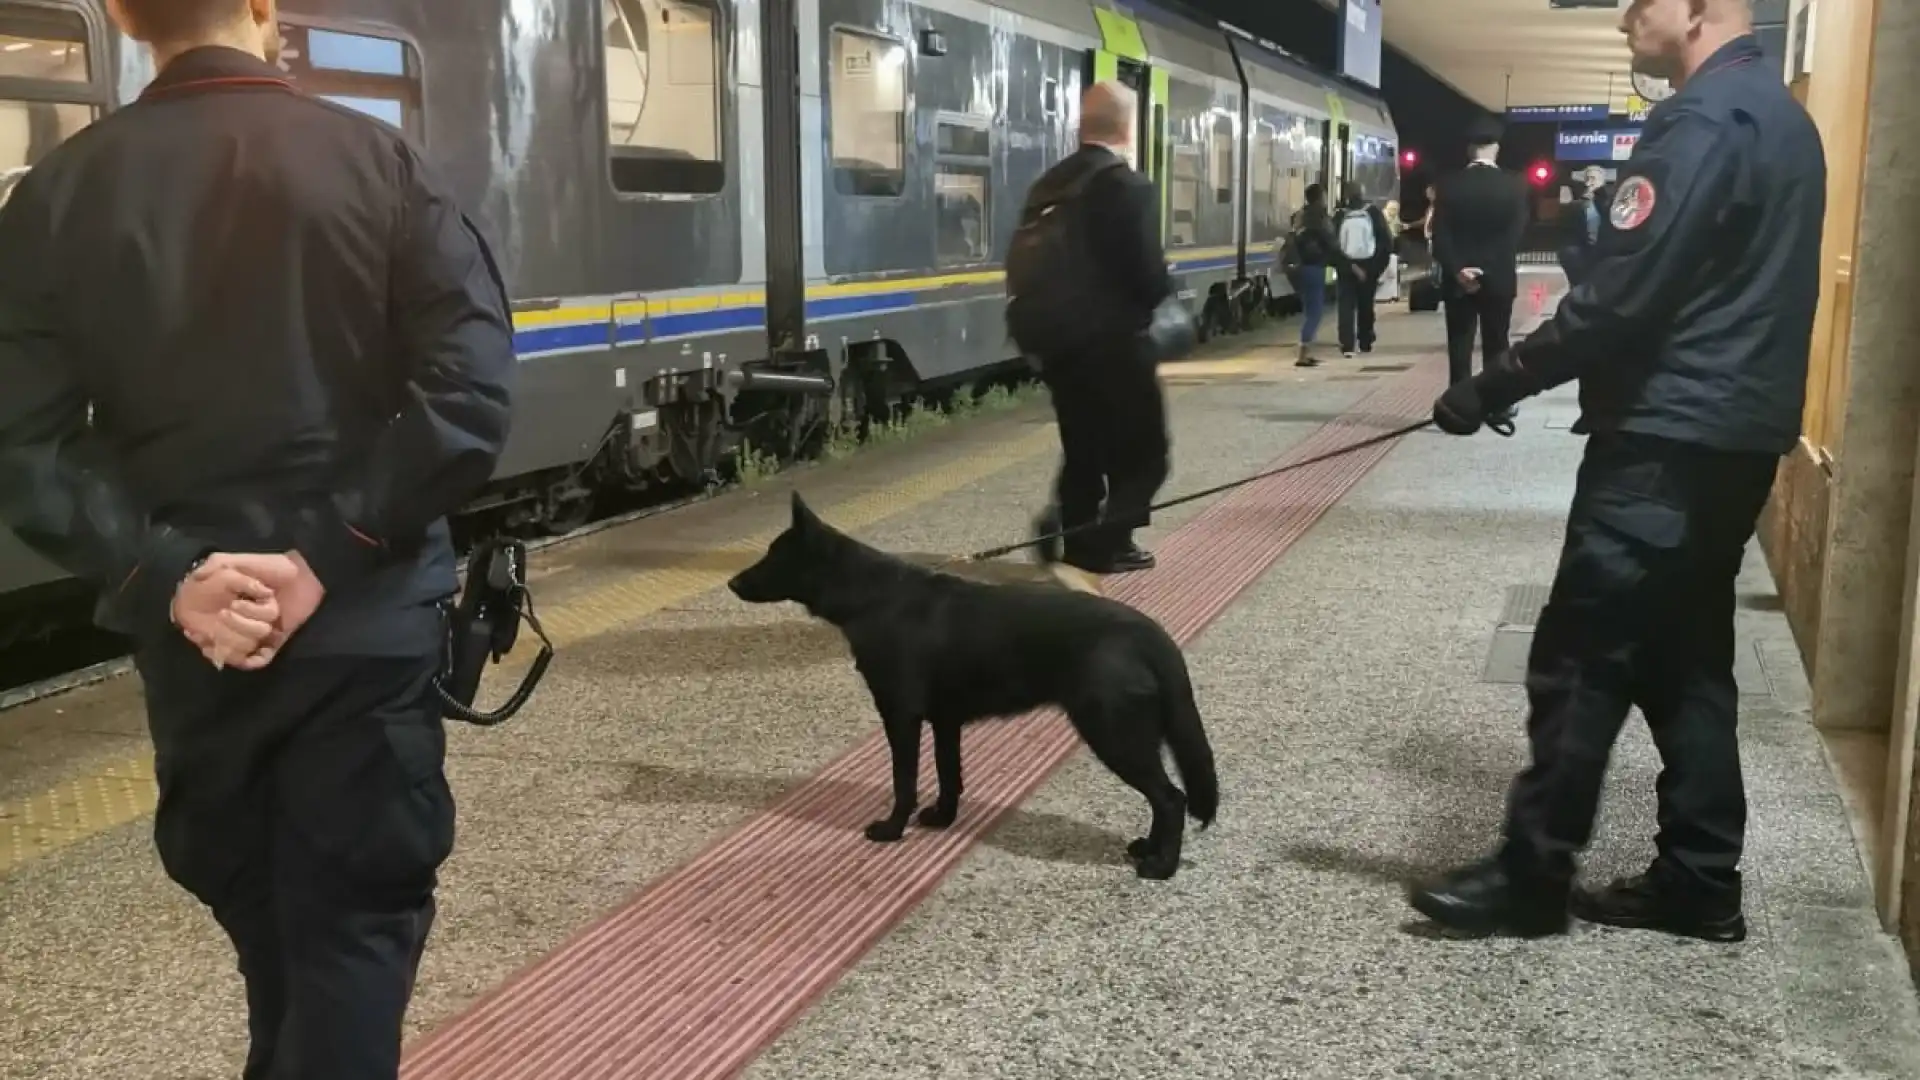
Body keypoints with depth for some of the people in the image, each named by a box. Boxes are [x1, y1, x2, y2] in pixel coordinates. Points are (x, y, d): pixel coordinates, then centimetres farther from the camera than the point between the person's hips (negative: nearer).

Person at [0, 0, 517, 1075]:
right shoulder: (379, 162, -5)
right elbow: (471, 392, -17)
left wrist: (164, 575, -11)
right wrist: (330, 555, -17)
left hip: (195, 629, 3)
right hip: (367, 619, -3)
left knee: (267, 920, 23)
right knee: (356, 926, 6)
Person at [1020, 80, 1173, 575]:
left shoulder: (1048, 184, 6)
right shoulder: (1130, 186, -16)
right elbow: (1151, 276, -19)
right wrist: (1162, 289, 2)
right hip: (1117, 346, -7)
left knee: (1082, 451, 17)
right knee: (1142, 454, 6)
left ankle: (1080, 540, 16)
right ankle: (1106, 540, -2)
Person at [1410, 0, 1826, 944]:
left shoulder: (1702, 120, -16)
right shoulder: (1780, 115, 16)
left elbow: (1620, 299, -22)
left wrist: (1492, 389, -14)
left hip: (1667, 443, -10)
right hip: (1733, 435, 10)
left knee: (1579, 660, -3)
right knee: (1686, 660, 13)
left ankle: (1532, 876, 5)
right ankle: (1700, 883, 19)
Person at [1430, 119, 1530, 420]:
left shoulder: (1449, 184, -4)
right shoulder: (1514, 185, -3)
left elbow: (1439, 235, -10)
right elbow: (1516, 235, -7)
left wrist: (1457, 269, -13)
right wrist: (1488, 269, -8)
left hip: (1458, 278, 0)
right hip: (1499, 278, 0)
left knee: (1459, 346, 3)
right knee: (1496, 345, 10)